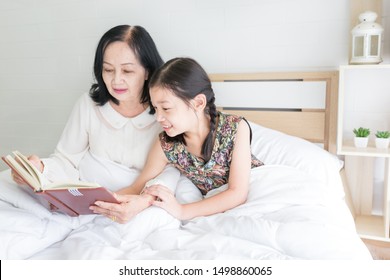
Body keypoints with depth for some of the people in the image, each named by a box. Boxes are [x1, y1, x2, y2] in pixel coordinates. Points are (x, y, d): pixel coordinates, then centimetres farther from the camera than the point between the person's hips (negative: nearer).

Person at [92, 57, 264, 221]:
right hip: (211, 204, 3)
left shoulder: (236, 128, -25)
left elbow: (238, 193, -27)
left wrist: (182, 211, -33)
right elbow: (139, 187, -7)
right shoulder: (166, 144, -18)